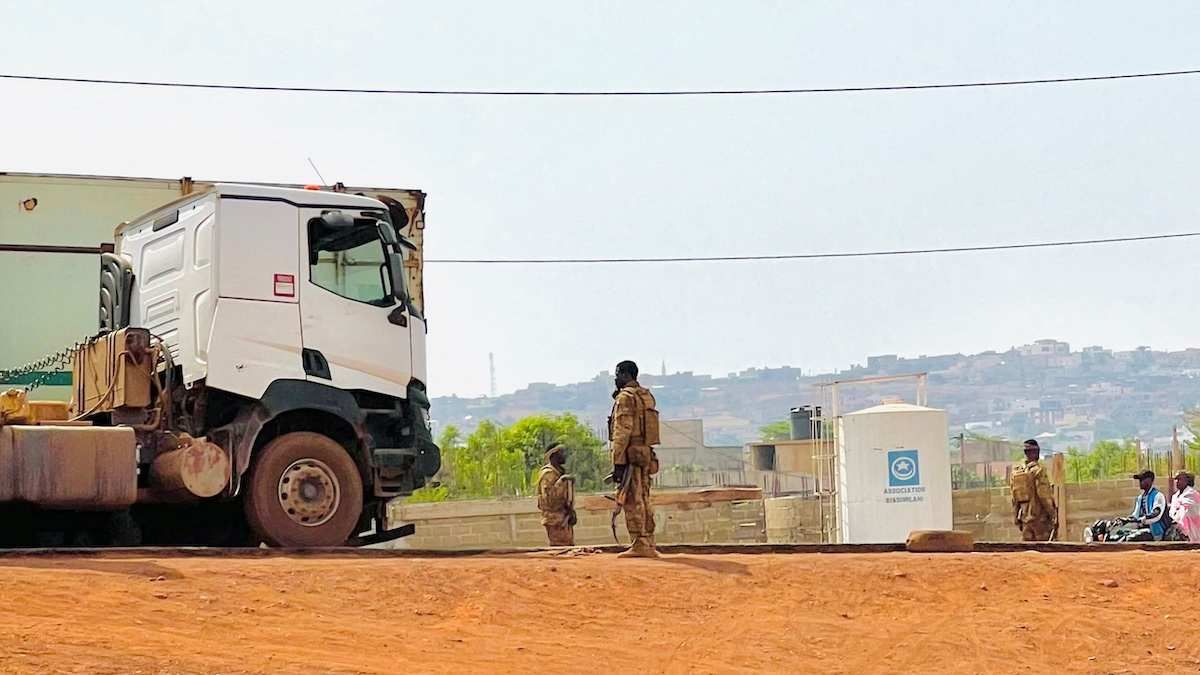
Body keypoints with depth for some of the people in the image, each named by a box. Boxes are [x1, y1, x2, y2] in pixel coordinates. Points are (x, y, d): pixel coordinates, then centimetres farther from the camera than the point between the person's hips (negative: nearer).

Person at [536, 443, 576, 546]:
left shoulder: (560, 472, 16)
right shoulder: (548, 474, -14)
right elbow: (548, 498, -25)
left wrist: (571, 512, 14)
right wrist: (561, 482, -26)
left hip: (565, 519, 10)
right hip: (556, 520, -10)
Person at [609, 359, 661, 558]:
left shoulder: (625, 397, -10)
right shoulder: (647, 396, 18)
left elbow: (622, 432, -16)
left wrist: (618, 462, -18)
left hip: (631, 454, -9)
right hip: (646, 453, 9)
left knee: (632, 501, -7)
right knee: (643, 500, 10)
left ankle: (639, 545, -10)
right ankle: (648, 545, 10)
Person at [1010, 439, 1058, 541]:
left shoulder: (1016, 471, 9)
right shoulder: (1038, 470, -12)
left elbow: (1014, 498, 13)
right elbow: (1044, 495, -16)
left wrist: (1016, 518, 19)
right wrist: (1053, 514, -10)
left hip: (1025, 517, 6)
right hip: (1040, 516, -6)